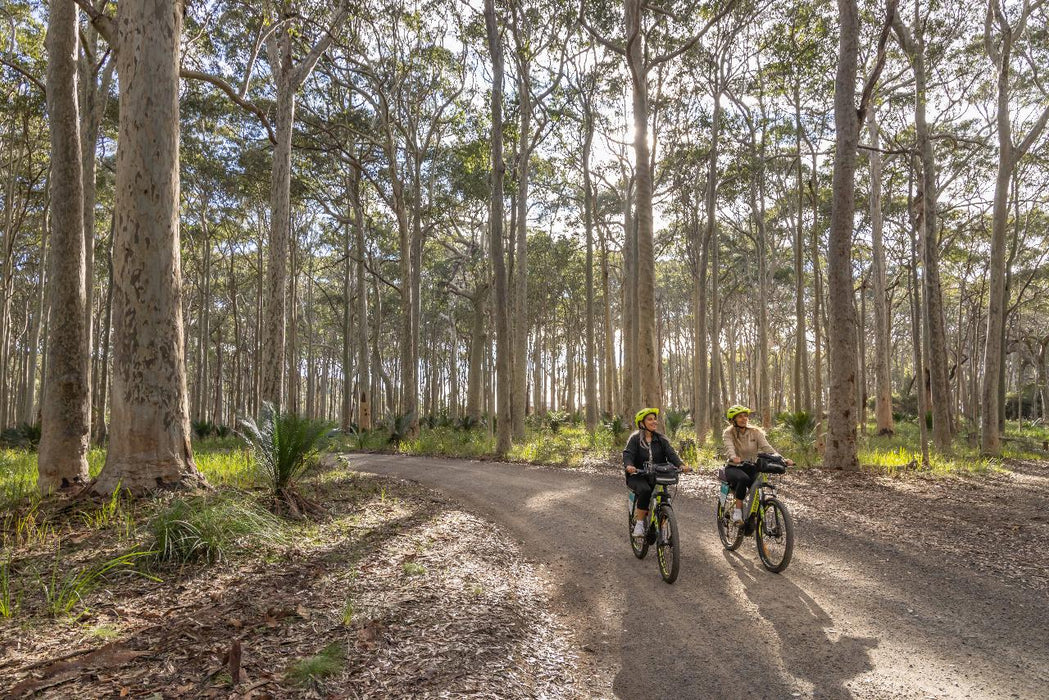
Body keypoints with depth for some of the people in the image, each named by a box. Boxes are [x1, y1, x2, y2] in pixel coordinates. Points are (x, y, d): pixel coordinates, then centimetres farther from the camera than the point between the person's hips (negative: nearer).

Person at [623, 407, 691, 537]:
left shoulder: (661, 439, 9)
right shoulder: (635, 439, -1)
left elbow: (671, 453, -4)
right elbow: (628, 454, -14)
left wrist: (681, 465, -25)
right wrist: (629, 465, -38)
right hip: (637, 476, -3)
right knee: (645, 490, -34)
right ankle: (639, 523, -18)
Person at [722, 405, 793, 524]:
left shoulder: (755, 432, -1)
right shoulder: (728, 433, -8)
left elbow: (766, 447, -15)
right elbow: (729, 447, -28)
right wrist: (733, 457, -52)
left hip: (751, 467, 2)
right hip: (734, 468, -2)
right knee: (743, 478, -36)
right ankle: (738, 510, -22)